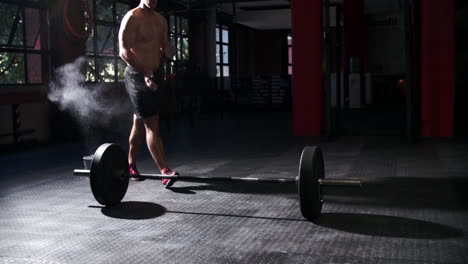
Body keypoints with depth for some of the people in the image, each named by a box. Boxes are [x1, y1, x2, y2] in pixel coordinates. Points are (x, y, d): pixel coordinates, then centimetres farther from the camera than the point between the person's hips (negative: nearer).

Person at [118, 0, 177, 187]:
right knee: (152, 124, -12)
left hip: (152, 75, 8)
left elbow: (164, 46, 21)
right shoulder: (132, 18, -10)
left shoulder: (161, 21, 13)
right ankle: (165, 171, -14)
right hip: (136, 76, -8)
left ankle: (130, 165, 27)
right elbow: (124, 51, -17)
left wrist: (168, 51, -4)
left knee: (140, 124, 15)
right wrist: (144, 72, -27)